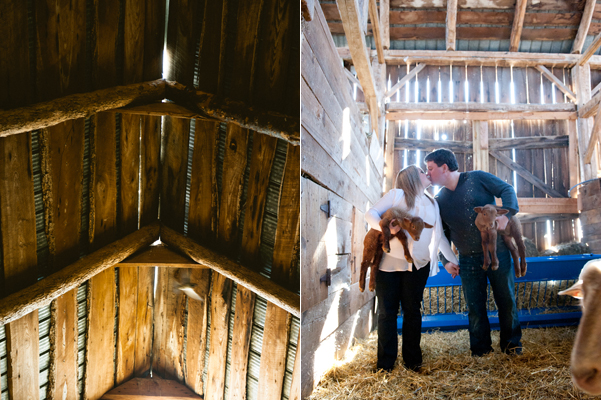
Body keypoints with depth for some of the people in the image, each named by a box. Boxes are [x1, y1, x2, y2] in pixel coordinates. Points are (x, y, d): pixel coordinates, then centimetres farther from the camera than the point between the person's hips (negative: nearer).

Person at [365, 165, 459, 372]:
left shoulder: (432, 203, 17)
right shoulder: (396, 194, 1)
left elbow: (440, 236, 23)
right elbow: (370, 213, -6)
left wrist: (453, 260, 25)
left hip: (418, 265, 4)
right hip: (390, 263, -4)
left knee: (412, 312, 8)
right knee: (387, 312, 1)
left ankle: (412, 361, 19)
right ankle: (385, 363, 11)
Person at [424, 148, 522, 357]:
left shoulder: (477, 178, -3)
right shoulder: (439, 200, 8)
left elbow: (507, 190, -4)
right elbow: (441, 235, 13)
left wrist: (506, 214, -21)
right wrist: (445, 261, 5)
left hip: (497, 252, -3)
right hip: (468, 260, 3)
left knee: (506, 299, 6)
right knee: (475, 305, 6)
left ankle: (511, 344, 24)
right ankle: (480, 348, 21)